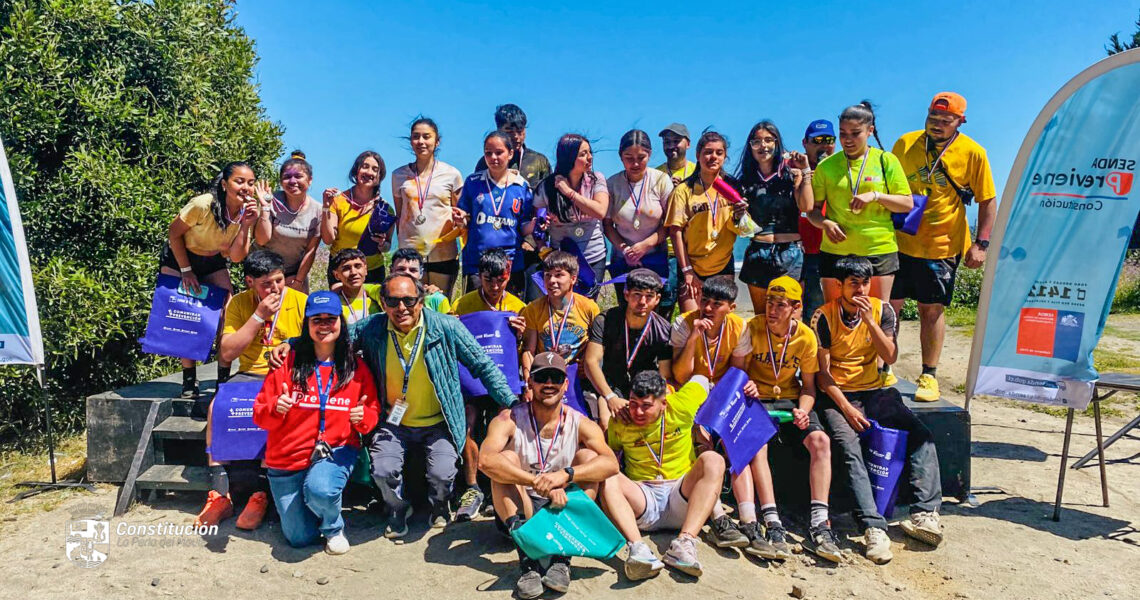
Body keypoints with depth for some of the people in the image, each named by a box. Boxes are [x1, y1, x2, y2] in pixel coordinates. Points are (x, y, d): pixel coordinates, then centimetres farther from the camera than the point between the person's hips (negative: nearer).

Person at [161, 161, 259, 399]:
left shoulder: (247, 212, -16)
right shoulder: (203, 205, -29)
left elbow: (236, 257, -20)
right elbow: (174, 234, -15)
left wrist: (245, 226, -31)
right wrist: (186, 270, -14)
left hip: (213, 263, 4)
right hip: (179, 258, -4)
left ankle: (224, 381, 0)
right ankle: (189, 384, 3)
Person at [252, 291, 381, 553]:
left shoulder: (356, 367, -1)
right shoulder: (288, 362, -4)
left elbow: (373, 412, 5)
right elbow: (260, 415, -2)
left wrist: (364, 417, -19)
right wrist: (275, 408, -25)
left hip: (336, 450, -1)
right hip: (288, 456, 1)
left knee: (320, 490, -35)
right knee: (300, 538, 4)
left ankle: (333, 526, 1)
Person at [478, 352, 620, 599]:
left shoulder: (581, 425, -6)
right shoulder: (509, 420, -11)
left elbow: (611, 463, -23)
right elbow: (485, 460, -31)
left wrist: (565, 475, -38)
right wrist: (538, 482, -41)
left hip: (564, 511, 1)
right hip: (517, 512, -1)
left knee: (587, 456, -19)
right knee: (507, 458, -24)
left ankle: (562, 557, -27)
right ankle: (527, 560, -35)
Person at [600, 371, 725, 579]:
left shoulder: (680, 408, -2)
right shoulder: (619, 423, 1)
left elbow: (700, 379, 15)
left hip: (681, 497, 0)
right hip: (642, 501, 0)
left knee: (712, 460, -26)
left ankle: (684, 543, -40)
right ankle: (637, 548, -50)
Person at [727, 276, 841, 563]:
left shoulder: (806, 336, -3)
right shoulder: (752, 328, -9)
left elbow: (808, 385, 4)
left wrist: (803, 410, -16)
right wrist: (745, 386, -23)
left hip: (790, 399, 2)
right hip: (756, 399, -2)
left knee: (820, 440, -24)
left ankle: (818, 526, -23)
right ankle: (773, 526, -32)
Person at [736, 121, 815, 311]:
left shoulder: (791, 173, 5)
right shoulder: (746, 180, 10)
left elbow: (807, 207, -10)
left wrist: (805, 171, -9)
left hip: (790, 252, -2)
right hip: (758, 252, 2)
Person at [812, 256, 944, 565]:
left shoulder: (882, 310, 3)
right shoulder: (824, 316, -7)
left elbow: (890, 357, -9)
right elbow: (823, 372, -8)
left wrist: (869, 320, -20)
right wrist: (846, 408, -18)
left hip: (876, 391, 4)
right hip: (837, 394, -4)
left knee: (922, 435, -17)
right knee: (850, 448, -29)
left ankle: (924, 514, -19)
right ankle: (874, 528, -33)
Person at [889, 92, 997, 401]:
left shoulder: (973, 153, -3)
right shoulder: (905, 144, 1)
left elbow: (987, 201, 1)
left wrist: (981, 243, -6)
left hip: (943, 246, -1)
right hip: (900, 242, 1)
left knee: (932, 310, 6)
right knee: (889, 306, 4)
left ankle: (929, 376, 18)